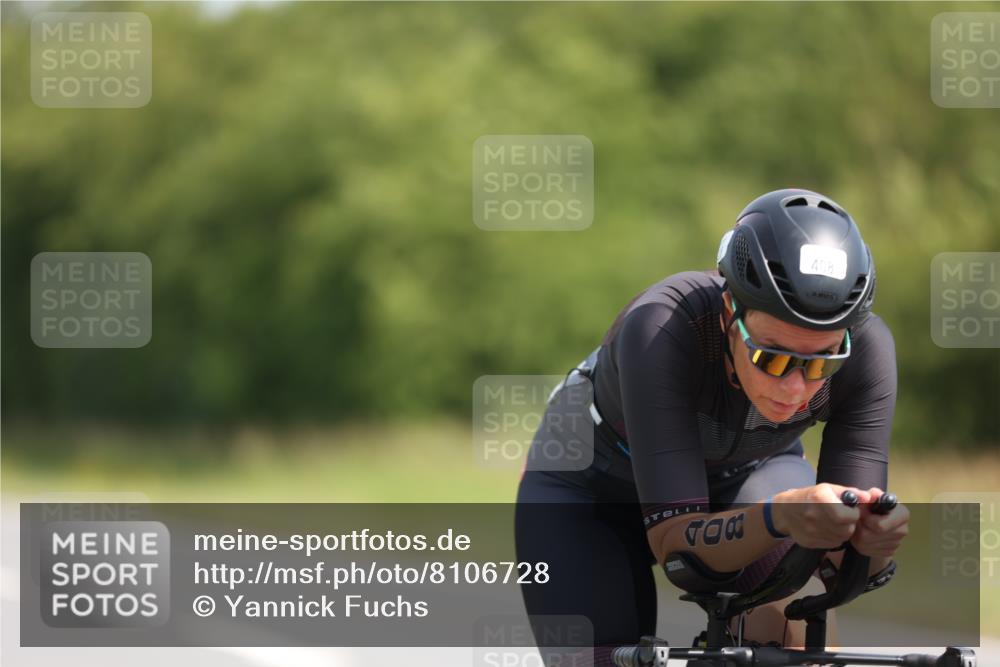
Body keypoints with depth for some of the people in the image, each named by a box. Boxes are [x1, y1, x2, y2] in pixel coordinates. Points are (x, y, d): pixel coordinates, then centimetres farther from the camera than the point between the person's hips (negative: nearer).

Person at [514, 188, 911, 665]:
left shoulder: (865, 348, -31)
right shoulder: (662, 328, -40)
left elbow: (845, 563, -30)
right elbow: (673, 539, -43)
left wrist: (874, 540, -54)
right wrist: (780, 517, -62)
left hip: (745, 476, 1)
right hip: (595, 485, -1)